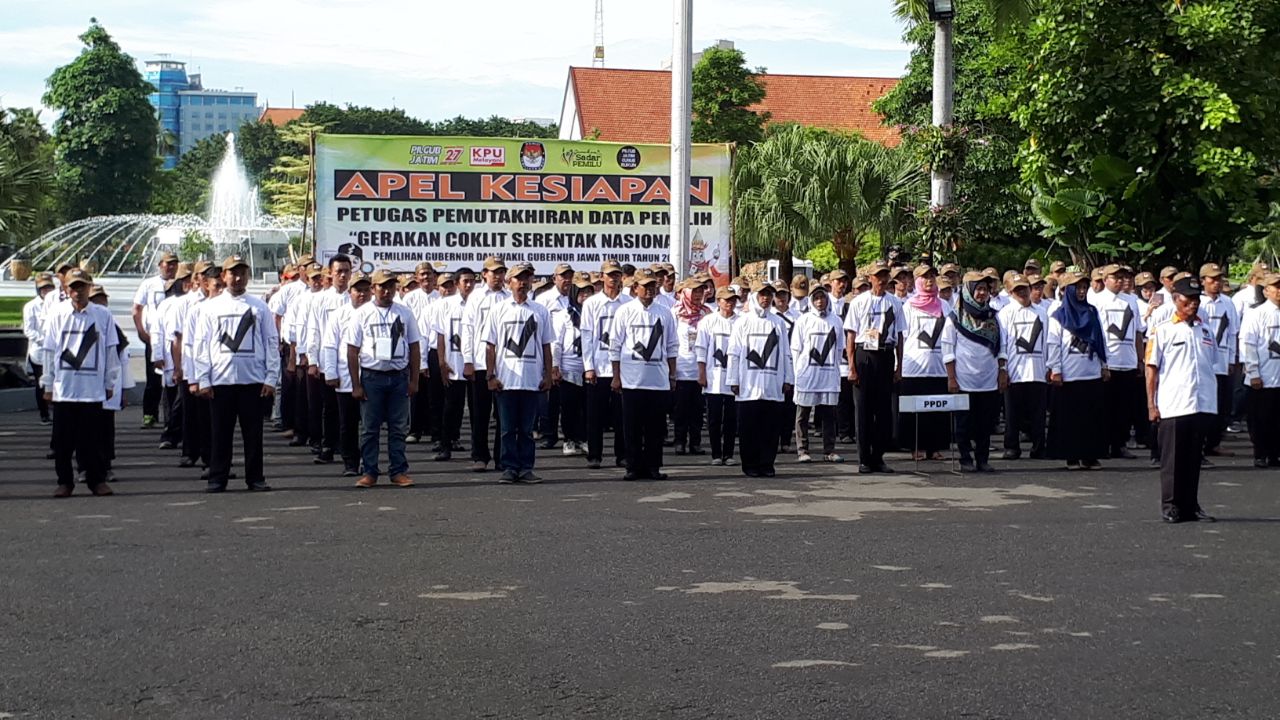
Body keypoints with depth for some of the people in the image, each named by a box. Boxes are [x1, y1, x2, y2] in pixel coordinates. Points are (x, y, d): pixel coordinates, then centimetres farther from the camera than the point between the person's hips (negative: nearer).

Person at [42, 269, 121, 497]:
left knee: (92, 437, 3)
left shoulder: (102, 315, 1)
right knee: (63, 438, 5)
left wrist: (110, 383, 6)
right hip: (63, 389, 1)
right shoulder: (57, 314, 2)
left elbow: (111, 351, 6)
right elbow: (50, 351, 6)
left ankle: (97, 479, 13)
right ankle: (65, 481, 15)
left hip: (93, 389, -1)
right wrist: (48, 385, 6)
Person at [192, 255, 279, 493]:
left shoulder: (259, 308, 7)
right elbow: (201, 345, 5)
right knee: (220, 432, 4)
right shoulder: (210, 307, 7)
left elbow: (272, 343, 6)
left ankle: (255, 478, 11)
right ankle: (217, 478, 11)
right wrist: (203, 380, -2)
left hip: (253, 380, 0)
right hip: (220, 380, 0)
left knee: (253, 431, 4)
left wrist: (271, 378, -1)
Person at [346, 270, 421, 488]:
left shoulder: (405, 313, 6)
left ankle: (398, 471, 11)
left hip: (399, 376, 2)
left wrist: (414, 380, 4)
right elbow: (352, 351, -1)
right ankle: (369, 472, 9)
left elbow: (414, 347, 9)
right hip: (372, 376, -2)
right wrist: (356, 385, -5)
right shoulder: (362, 314, 0)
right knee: (369, 427, 2)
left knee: (399, 427, 4)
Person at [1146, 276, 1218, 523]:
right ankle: (1171, 506, 8)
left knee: (1194, 457, 9)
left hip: (1202, 406, 4)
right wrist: (1151, 404, -6)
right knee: (1173, 459, 1)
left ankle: (1191, 506, 16)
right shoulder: (1163, 331, -1)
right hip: (1173, 407, -4)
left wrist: (1213, 399, 15)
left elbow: (1212, 364, 20)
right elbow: (1151, 368, -1)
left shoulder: (1205, 331, 13)